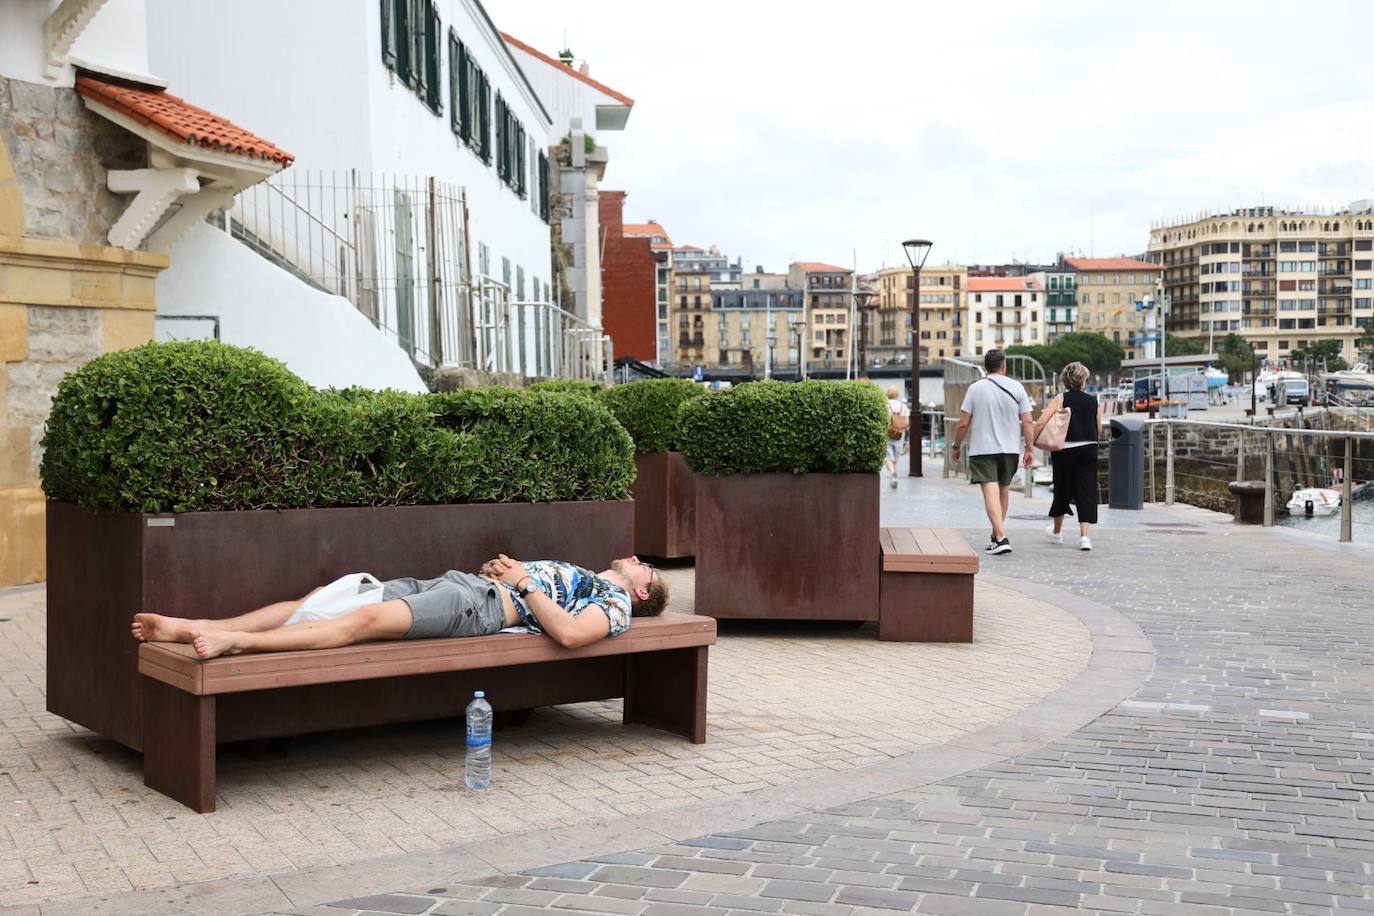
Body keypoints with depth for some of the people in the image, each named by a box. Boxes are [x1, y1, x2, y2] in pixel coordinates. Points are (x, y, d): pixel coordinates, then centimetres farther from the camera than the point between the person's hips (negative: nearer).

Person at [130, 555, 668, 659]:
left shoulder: (615, 602, 6)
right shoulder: (575, 574, 35)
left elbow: (570, 633, -16)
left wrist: (523, 584, -10)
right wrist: (501, 567, 14)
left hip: (483, 605, -9)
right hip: (454, 582, 9)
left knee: (367, 620, -30)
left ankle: (234, 642, -41)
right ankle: (191, 627, -14)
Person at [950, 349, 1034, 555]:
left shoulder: (975, 388, -3)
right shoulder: (1016, 387, 2)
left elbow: (963, 423, -4)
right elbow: (1027, 421, -2)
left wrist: (956, 447, 9)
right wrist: (1029, 449, 4)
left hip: (982, 449, -3)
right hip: (1010, 449, 3)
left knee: (991, 491, -9)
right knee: (1004, 491, 17)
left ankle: (1002, 538, -21)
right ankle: (997, 535, 31)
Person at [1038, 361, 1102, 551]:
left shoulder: (1060, 399, -4)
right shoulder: (1094, 402, 3)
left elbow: (1041, 422, -15)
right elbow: (1098, 429, 11)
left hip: (1064, 451, -1)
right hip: (1088, 450, 1)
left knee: (1062, 491, 14)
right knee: (1086, 492, 2)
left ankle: (1057, 532, 31)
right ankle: (1084, 535, -9)